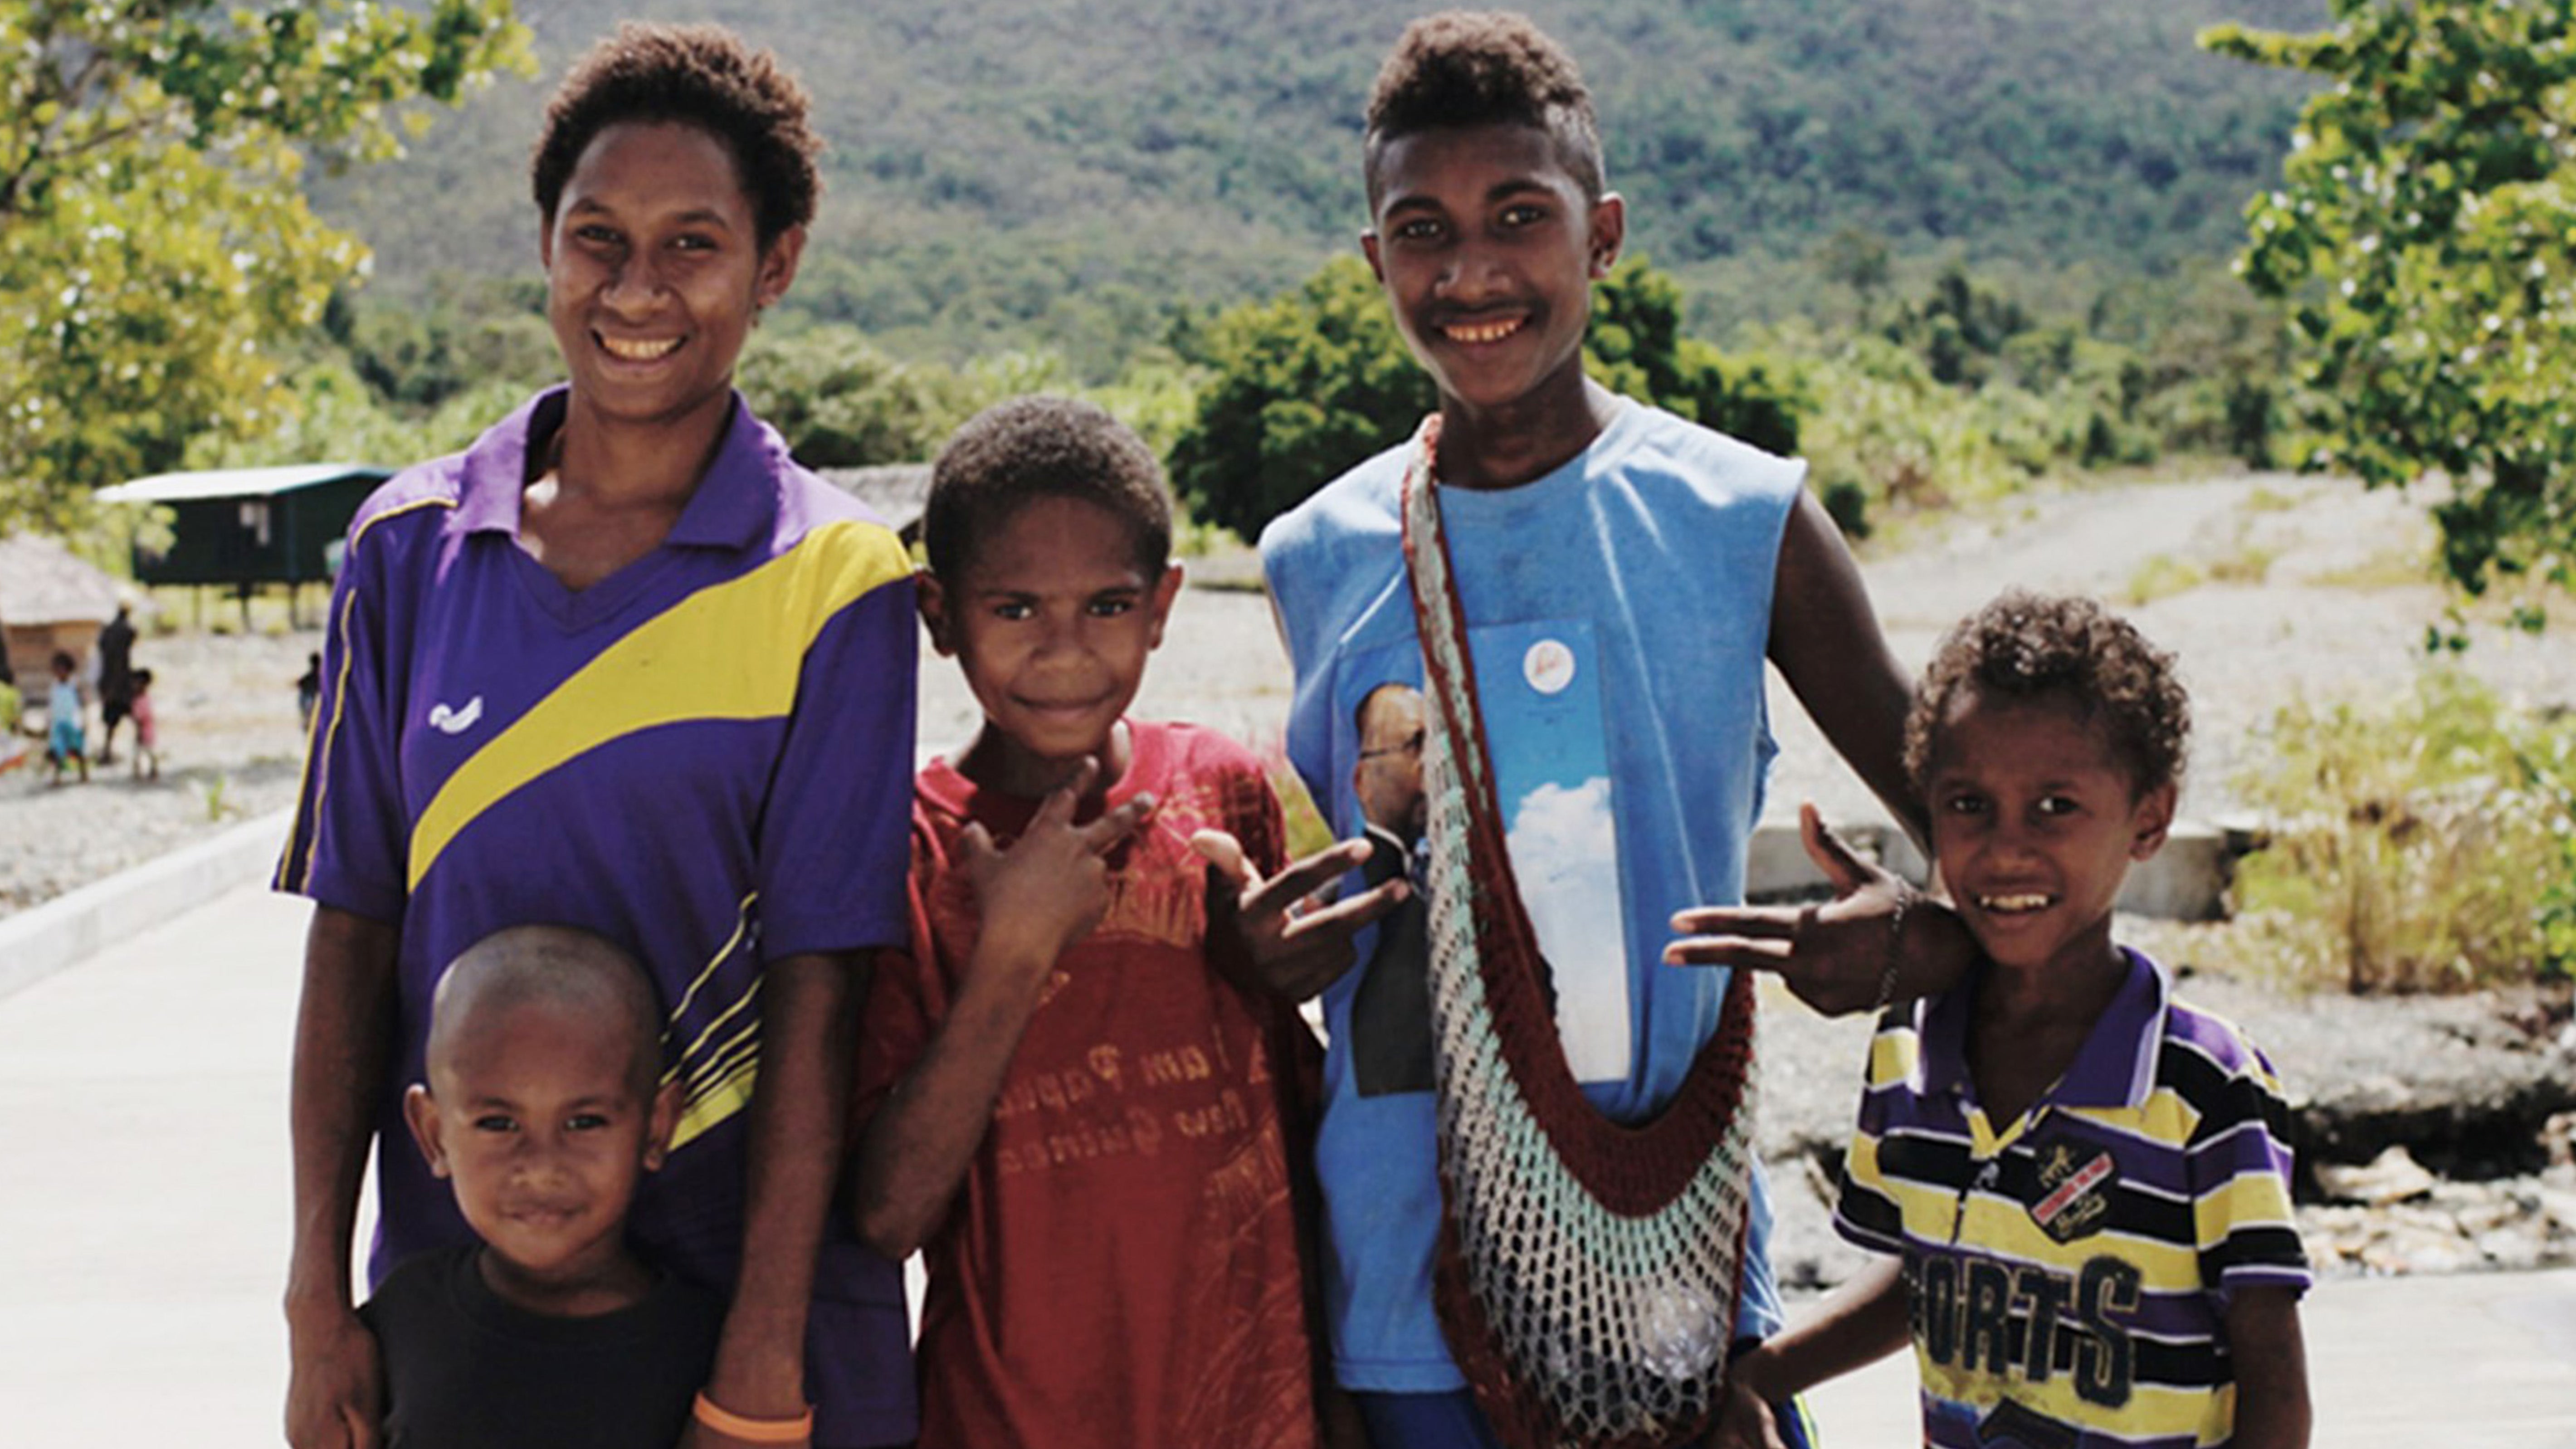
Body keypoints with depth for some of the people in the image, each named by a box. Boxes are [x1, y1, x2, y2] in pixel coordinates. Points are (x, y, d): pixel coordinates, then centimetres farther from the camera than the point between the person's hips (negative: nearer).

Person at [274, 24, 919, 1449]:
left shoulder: (833, 581, -7)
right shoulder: (412, 547, 1)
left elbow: (814, 986, -10)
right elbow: (353, 930, 3)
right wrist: (318, 1304, 0)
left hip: (739, 1269, -2)